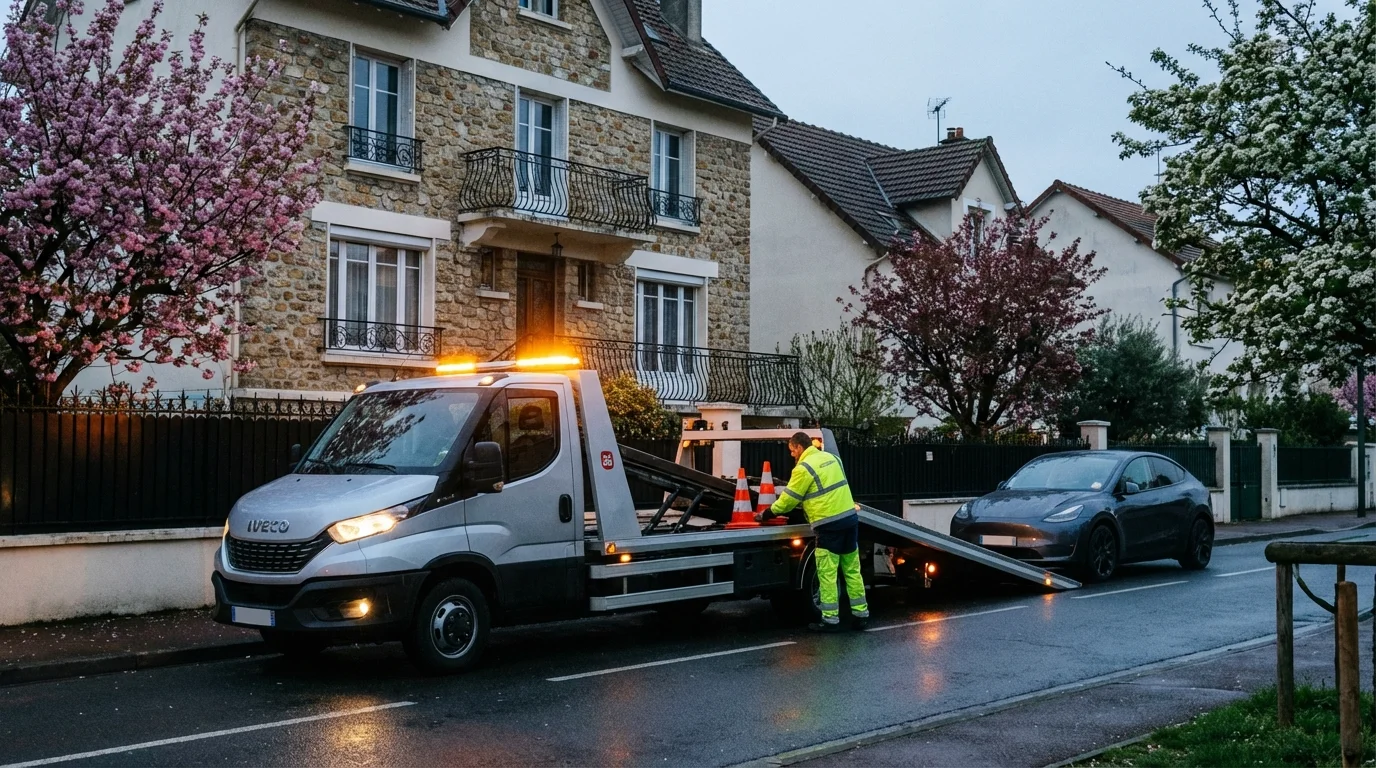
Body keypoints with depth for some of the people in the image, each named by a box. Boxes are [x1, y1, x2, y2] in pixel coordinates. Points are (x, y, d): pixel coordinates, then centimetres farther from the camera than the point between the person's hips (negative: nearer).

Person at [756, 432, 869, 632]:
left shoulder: (804, 468, -9)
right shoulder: (831, 458, 14)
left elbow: (789, 499, -4)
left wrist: (766, 514, 10)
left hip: (829, 524, -8)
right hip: (850, 518, 8)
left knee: (827, 574, 0)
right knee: (852, 570, 13)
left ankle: (830, 620, 3)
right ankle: (861, 614, 17)